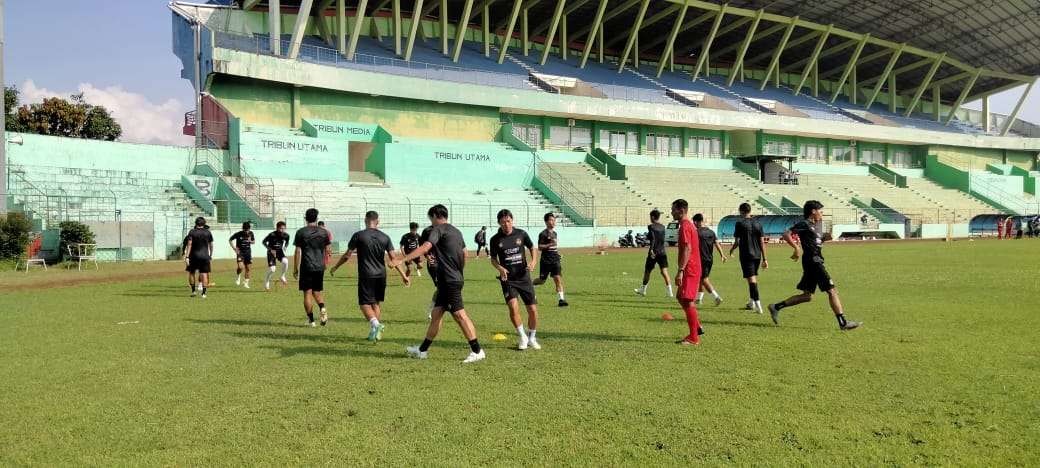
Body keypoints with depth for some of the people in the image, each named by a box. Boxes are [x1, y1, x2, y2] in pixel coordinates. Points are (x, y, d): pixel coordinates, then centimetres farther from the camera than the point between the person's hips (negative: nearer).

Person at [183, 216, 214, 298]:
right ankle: (203, 293, -2)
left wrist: (187, 256, -9)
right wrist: (211, 256, 20)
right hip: (205, 256, 1)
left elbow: (189, 245, -9)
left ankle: (193, 291, 15)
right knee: (204, 274, 1)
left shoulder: (192, 232, -2)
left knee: (191, 273, 15)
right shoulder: (208, 232, 4)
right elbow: (211, 245, 9)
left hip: (194, 256, -1)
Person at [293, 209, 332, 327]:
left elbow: (297, 252, -4)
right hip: (319, 267, 3)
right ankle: (322, 309, -10)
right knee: (317, 291, 16)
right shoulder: (324, 232, 4)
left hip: (306, 267, -3)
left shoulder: (301, 232, -3)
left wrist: (295, 269, 2)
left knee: (307, 293, 4)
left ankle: (311, 319, 4)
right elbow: (328, 250, 5)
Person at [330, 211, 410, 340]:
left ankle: (374, 323, -24)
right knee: (377, 303, 16)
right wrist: (403, 275, 5)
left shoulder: (358, 235, -5)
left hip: (366, 276, -4)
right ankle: (375, 330, 15)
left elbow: (347, 255, 0)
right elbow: (393, 258, 0)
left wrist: (335, 267, 15)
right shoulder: (385, 237, 4)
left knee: (365, 304, 0)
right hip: (381, 275, 4)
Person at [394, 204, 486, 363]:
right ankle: (422, 350, 20)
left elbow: (425, 247, -23)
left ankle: (477, 351, -7)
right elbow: (464, 254, 22)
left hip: (449, 280, -9)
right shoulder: (456, 231, 18)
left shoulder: (438, 229, -8)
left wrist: (402, 260, -27)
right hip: (456, 278, 9)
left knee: (460, 315, -9)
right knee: (436, 314, 13)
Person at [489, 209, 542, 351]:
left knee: (533, 310, 1)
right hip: (508, 279, -1)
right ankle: (523, 337, 3)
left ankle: (532, 339, 25)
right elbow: (493, 259, 7)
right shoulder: (495, 239, -3)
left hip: (524, 277, 1)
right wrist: (500, 268, -13)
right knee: (513, 307, -20)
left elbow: (533, 249, 12)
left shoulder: (521, 234, -2)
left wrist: (533, 262, -7)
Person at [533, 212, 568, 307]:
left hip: (555, 260, 5)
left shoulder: (554, 233, 13)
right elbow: (539, 247, -14)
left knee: (558, 278, -10)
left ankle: (561, 299, -15)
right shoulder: (543, 233, -9)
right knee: (542, 281, 7)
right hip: (546, 261, -5)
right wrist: (549, 245, -25)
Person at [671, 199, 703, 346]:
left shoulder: (684, 226, -15)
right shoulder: (689, 225, 17)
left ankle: (693, 338, -3)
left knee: (688, 302, -7)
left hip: (689, 270, -10)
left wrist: (680, 271, -25)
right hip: (693, 269, 10)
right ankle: (697, 327, 21)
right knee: (681, 297, 18)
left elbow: (687, 249, -23)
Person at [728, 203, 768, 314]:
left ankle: (758, 304, -18)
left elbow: (737, 242, -7)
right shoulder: (758, 223, 6)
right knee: (754, 278, 19)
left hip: (746, 255, -5)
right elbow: (762, 242, 4)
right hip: (757, 255, 6)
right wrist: (764, 259, 7)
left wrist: (731, 250, 14)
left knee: (751, 279, -8)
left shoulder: (740, 223, -7)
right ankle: (751, 303, 29)